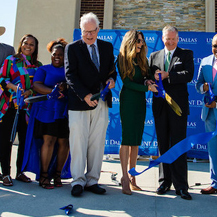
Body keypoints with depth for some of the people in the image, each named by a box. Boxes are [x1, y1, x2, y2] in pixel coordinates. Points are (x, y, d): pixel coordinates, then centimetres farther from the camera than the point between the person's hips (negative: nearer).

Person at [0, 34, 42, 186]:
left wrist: (30, 91, -11)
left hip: (27, 107, 2)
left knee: (25, 140, 4)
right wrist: (14, 87, -15)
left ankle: (20, 172, 17)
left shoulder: (38, 65, 14)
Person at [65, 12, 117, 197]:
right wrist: (85, 95, -17)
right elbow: (70, 75, -6)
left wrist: (112, 78, -4)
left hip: (101, 102, 4)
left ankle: (92, 180, 15)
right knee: (78, 142, -1)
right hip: (79, 102, -3)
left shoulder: (107, 47, 14)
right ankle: (78, 181, 9)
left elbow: (112, 69, 20)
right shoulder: (72, 48, 2)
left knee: (97, 143, 6)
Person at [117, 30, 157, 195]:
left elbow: (148, 75, 13)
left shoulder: (143, 59, 14)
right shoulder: (122, 59, -3)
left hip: (140, 101, 6)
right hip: (128, 100, -6)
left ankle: (132, 177, 13)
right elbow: (127, 82, -9)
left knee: (136, 140, 6)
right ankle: (125, 178, -1)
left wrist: (149, 80, -10)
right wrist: (147, 88, -15)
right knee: (127, 139, -7)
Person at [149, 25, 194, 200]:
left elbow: (189, 75, -10)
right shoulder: (154, 56, 16)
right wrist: (152, 80, -12)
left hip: (178, 105, -3)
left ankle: (180, 185, 5)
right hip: (160, 105, 3)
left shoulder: (186, 54, 6)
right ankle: (165, 181, 20)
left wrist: (167, 75, -16)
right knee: (163, 144, 9)